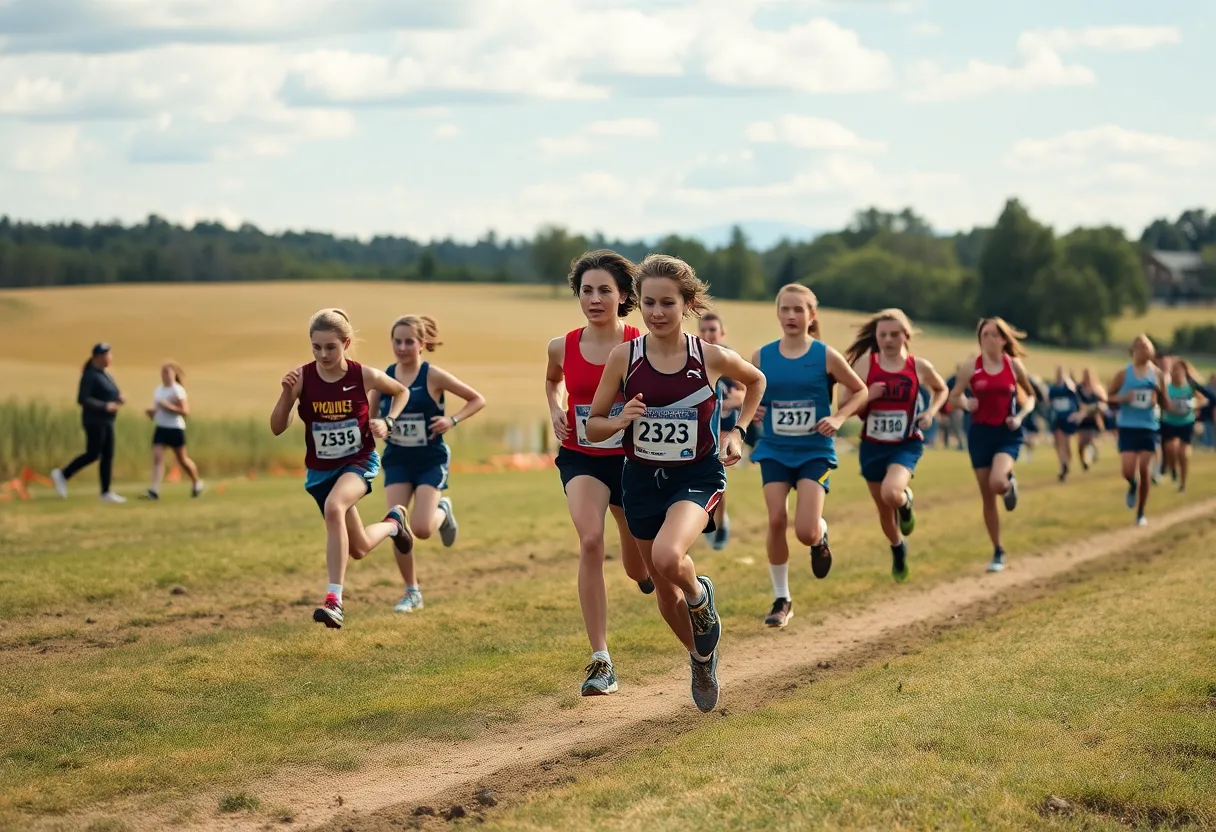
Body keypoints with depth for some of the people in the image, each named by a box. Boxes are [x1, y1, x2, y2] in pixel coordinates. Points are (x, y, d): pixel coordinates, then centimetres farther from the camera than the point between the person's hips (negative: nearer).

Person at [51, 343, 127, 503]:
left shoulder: (104, 374, 14)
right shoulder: (90, 375, -14)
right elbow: (82, 399, -20)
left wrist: (119, 397, 2)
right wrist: (105, 406, -21)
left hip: (105, 421, 9)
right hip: (94, 421, -9)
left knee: (108, 456, 5)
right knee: (93, 455, -8)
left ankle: (106, 493, 5)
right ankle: (62, 474, 5)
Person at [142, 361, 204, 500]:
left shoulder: (178, 390, -9)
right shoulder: (158, 391, 10)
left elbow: (185, 411, -15)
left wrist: (169, 406, -24)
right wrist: (150, 412, -2)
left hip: (175, 429, -5)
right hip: (160, 428, 5)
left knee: (182, 460, 8)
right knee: (157, 457, -12)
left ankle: (196, 483, 31)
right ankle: (154, 490, -20)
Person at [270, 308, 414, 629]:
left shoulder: (364, 376, -14)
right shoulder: (302, 377, -14)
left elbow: (402, 392, 7)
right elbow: (277, 428, -10)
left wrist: (388, 422, -9)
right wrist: (286, 394, -26)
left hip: (359, 462, -3)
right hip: (319, 470, 3)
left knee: (334, 507, -37)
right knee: (359, 549, 12)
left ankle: (334, 600, -34)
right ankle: (393, 523, 49)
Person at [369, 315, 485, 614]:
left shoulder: (433, 376, -11)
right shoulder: (383, 377, -2)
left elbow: (477, 400, -4)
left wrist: (452, 420, -18)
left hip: (431, 460, -3)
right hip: (397, 460, 3)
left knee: (421, 529, -14)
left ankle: (442, 510, 23)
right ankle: (412, 593, 9)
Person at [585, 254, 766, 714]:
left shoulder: (712, 358, -10)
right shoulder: (624, 357, -9)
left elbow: (756, 381, 13)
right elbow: (593, 425, 0)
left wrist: (737, 431, 2)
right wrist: (620, 420, -21)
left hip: (697, 476, -3)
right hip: (642, 480, 3)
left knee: (668, 558, -32)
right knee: (664, 589, 14)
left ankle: (701, 597, 4)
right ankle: (702, 658, 42)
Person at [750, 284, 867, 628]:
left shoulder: (826, 356, -6)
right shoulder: (762, 357, -1)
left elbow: (860, 391, 5)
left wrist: (839, 419, -10)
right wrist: (751, 409, -8)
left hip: (815, 452, -2)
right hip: (774, 451, 2)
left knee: (806, 532, -14)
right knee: (776, 520, -11)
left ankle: (821, 534, 26)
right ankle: (781, 599, 7)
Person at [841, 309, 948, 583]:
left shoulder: (919, 367, -5)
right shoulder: (865, 364, -7)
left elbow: (941, 390, 16)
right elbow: (843, 405, -5)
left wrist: (931, 412, -2)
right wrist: (867, 397, -23)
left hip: (907, 445, -2)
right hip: (872, 446, 2)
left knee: (891, 492, -30)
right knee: (884, 509, 13)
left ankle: (906, 502, 8)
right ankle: (898, 552, 42)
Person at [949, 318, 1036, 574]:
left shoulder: (1013, 365, -2)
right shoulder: (970, 367, -3)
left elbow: (1030, 395, 11)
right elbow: (954, 397, 6)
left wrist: (1021, 416, -7)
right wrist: (966, 404, -16)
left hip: (1007, 433, -1)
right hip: (980, 433, 1)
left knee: (997, 482, -28)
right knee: (987, 498, 5)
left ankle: (1010, 482, 12)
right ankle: (998, 552, 18)